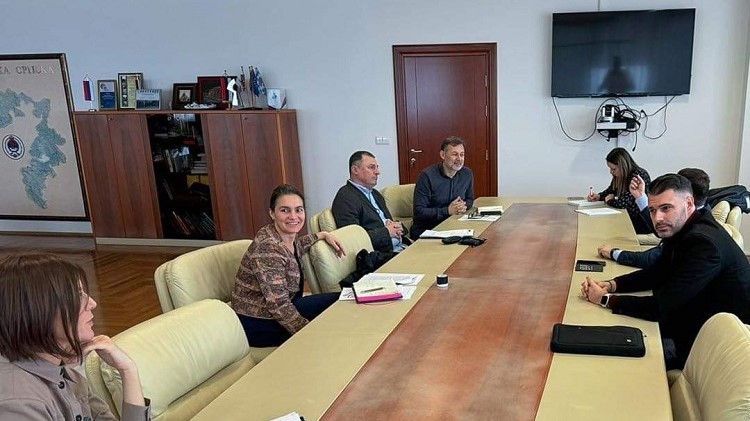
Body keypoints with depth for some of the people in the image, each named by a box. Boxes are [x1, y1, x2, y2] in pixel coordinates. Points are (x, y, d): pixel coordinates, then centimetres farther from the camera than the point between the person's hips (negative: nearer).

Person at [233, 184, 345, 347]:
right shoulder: (267, 248, -27)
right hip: (257, 324, -9)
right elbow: (278, 306, -29)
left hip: (280, 310, 9)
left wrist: (323, 235, 19)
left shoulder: (287, 236, -1)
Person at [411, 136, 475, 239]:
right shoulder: (427, 176, -13)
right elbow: (419, 211, -16)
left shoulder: (467, 174, 4)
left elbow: (470, 199, 20)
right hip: (425, 232, -5)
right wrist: (447, 211, -22)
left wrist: (464, 206, -5)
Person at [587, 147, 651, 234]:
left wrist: (610, 200, -9)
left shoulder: (639, 176, -20)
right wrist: (599, 196, 3)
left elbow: (625, 202, -29)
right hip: (628, 218, 7)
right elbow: (610, 191, 23)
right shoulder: (618, 176, 3)